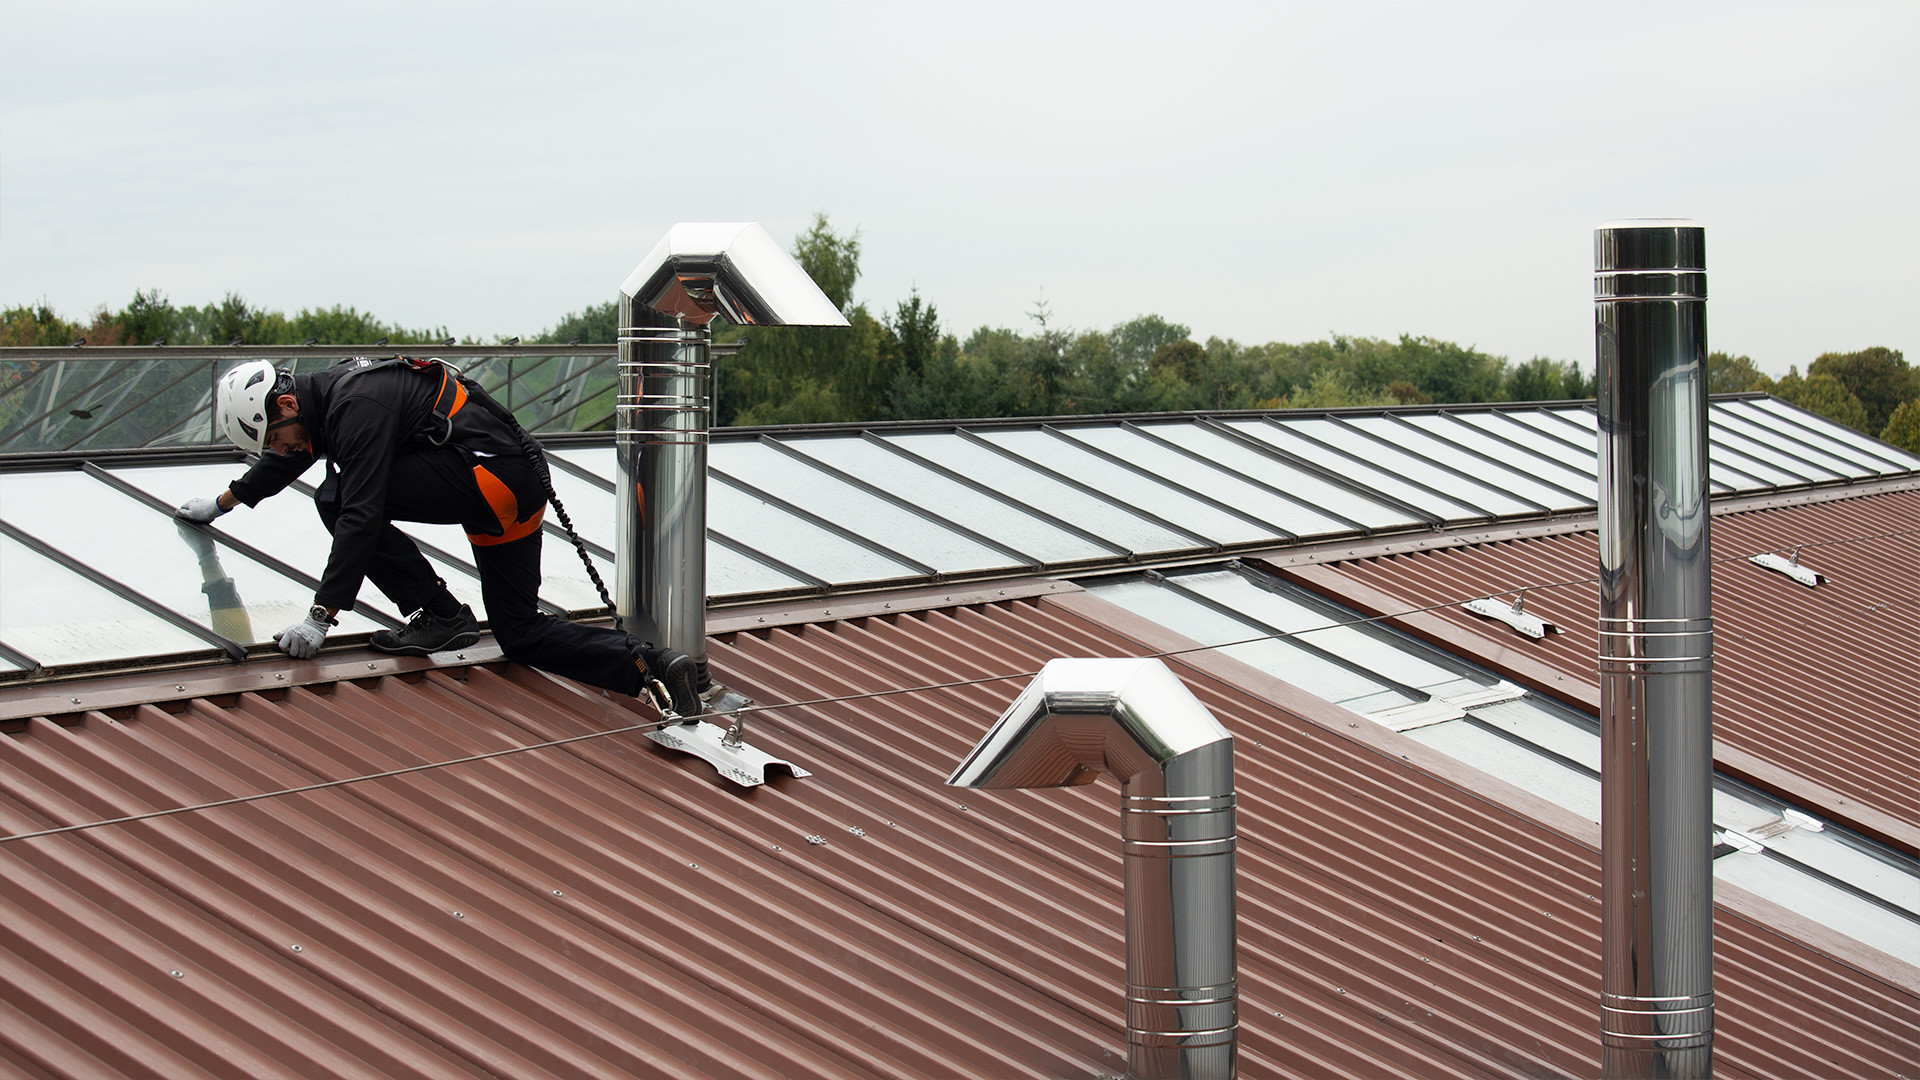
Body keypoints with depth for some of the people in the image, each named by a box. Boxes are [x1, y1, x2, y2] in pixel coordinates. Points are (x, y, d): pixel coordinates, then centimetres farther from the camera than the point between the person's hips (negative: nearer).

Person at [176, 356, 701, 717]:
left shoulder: (357, 406, -17)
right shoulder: (324, 392, 14)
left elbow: (361, 516, -23)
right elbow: (283, 464, 37)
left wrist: (320, 617, -22)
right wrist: (221, 503, 51)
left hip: (494, 476, -11)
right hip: (521, 481, 11)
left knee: (338, 498, -11)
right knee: (521, 636, 9)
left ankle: (441, 617, -6)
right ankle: (650, 666, -6)